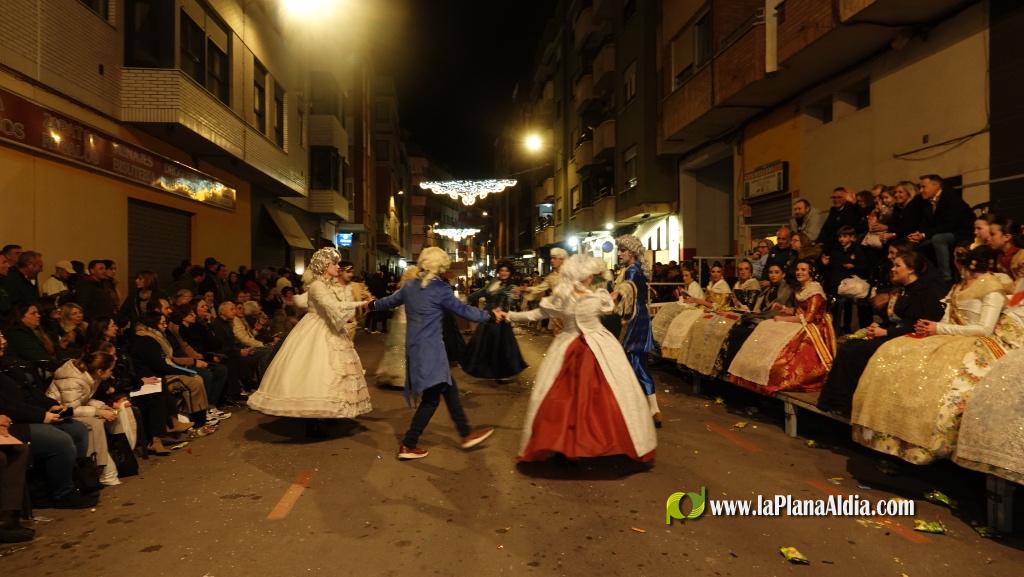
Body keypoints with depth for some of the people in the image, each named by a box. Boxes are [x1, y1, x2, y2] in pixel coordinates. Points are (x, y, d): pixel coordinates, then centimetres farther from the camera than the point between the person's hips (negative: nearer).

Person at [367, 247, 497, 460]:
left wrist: (372, 304, 45)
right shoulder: (440, 289, -11)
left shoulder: (409, 287, 9)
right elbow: (463, 310, -7)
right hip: (430, 349, -8)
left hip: (415, 347, 8)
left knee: (449, 389, 15)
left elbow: (391, 301, 24)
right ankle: (408, 445, 1)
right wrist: (490, 316, 4)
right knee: (432, 397, -1)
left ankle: (466, 434, 22)